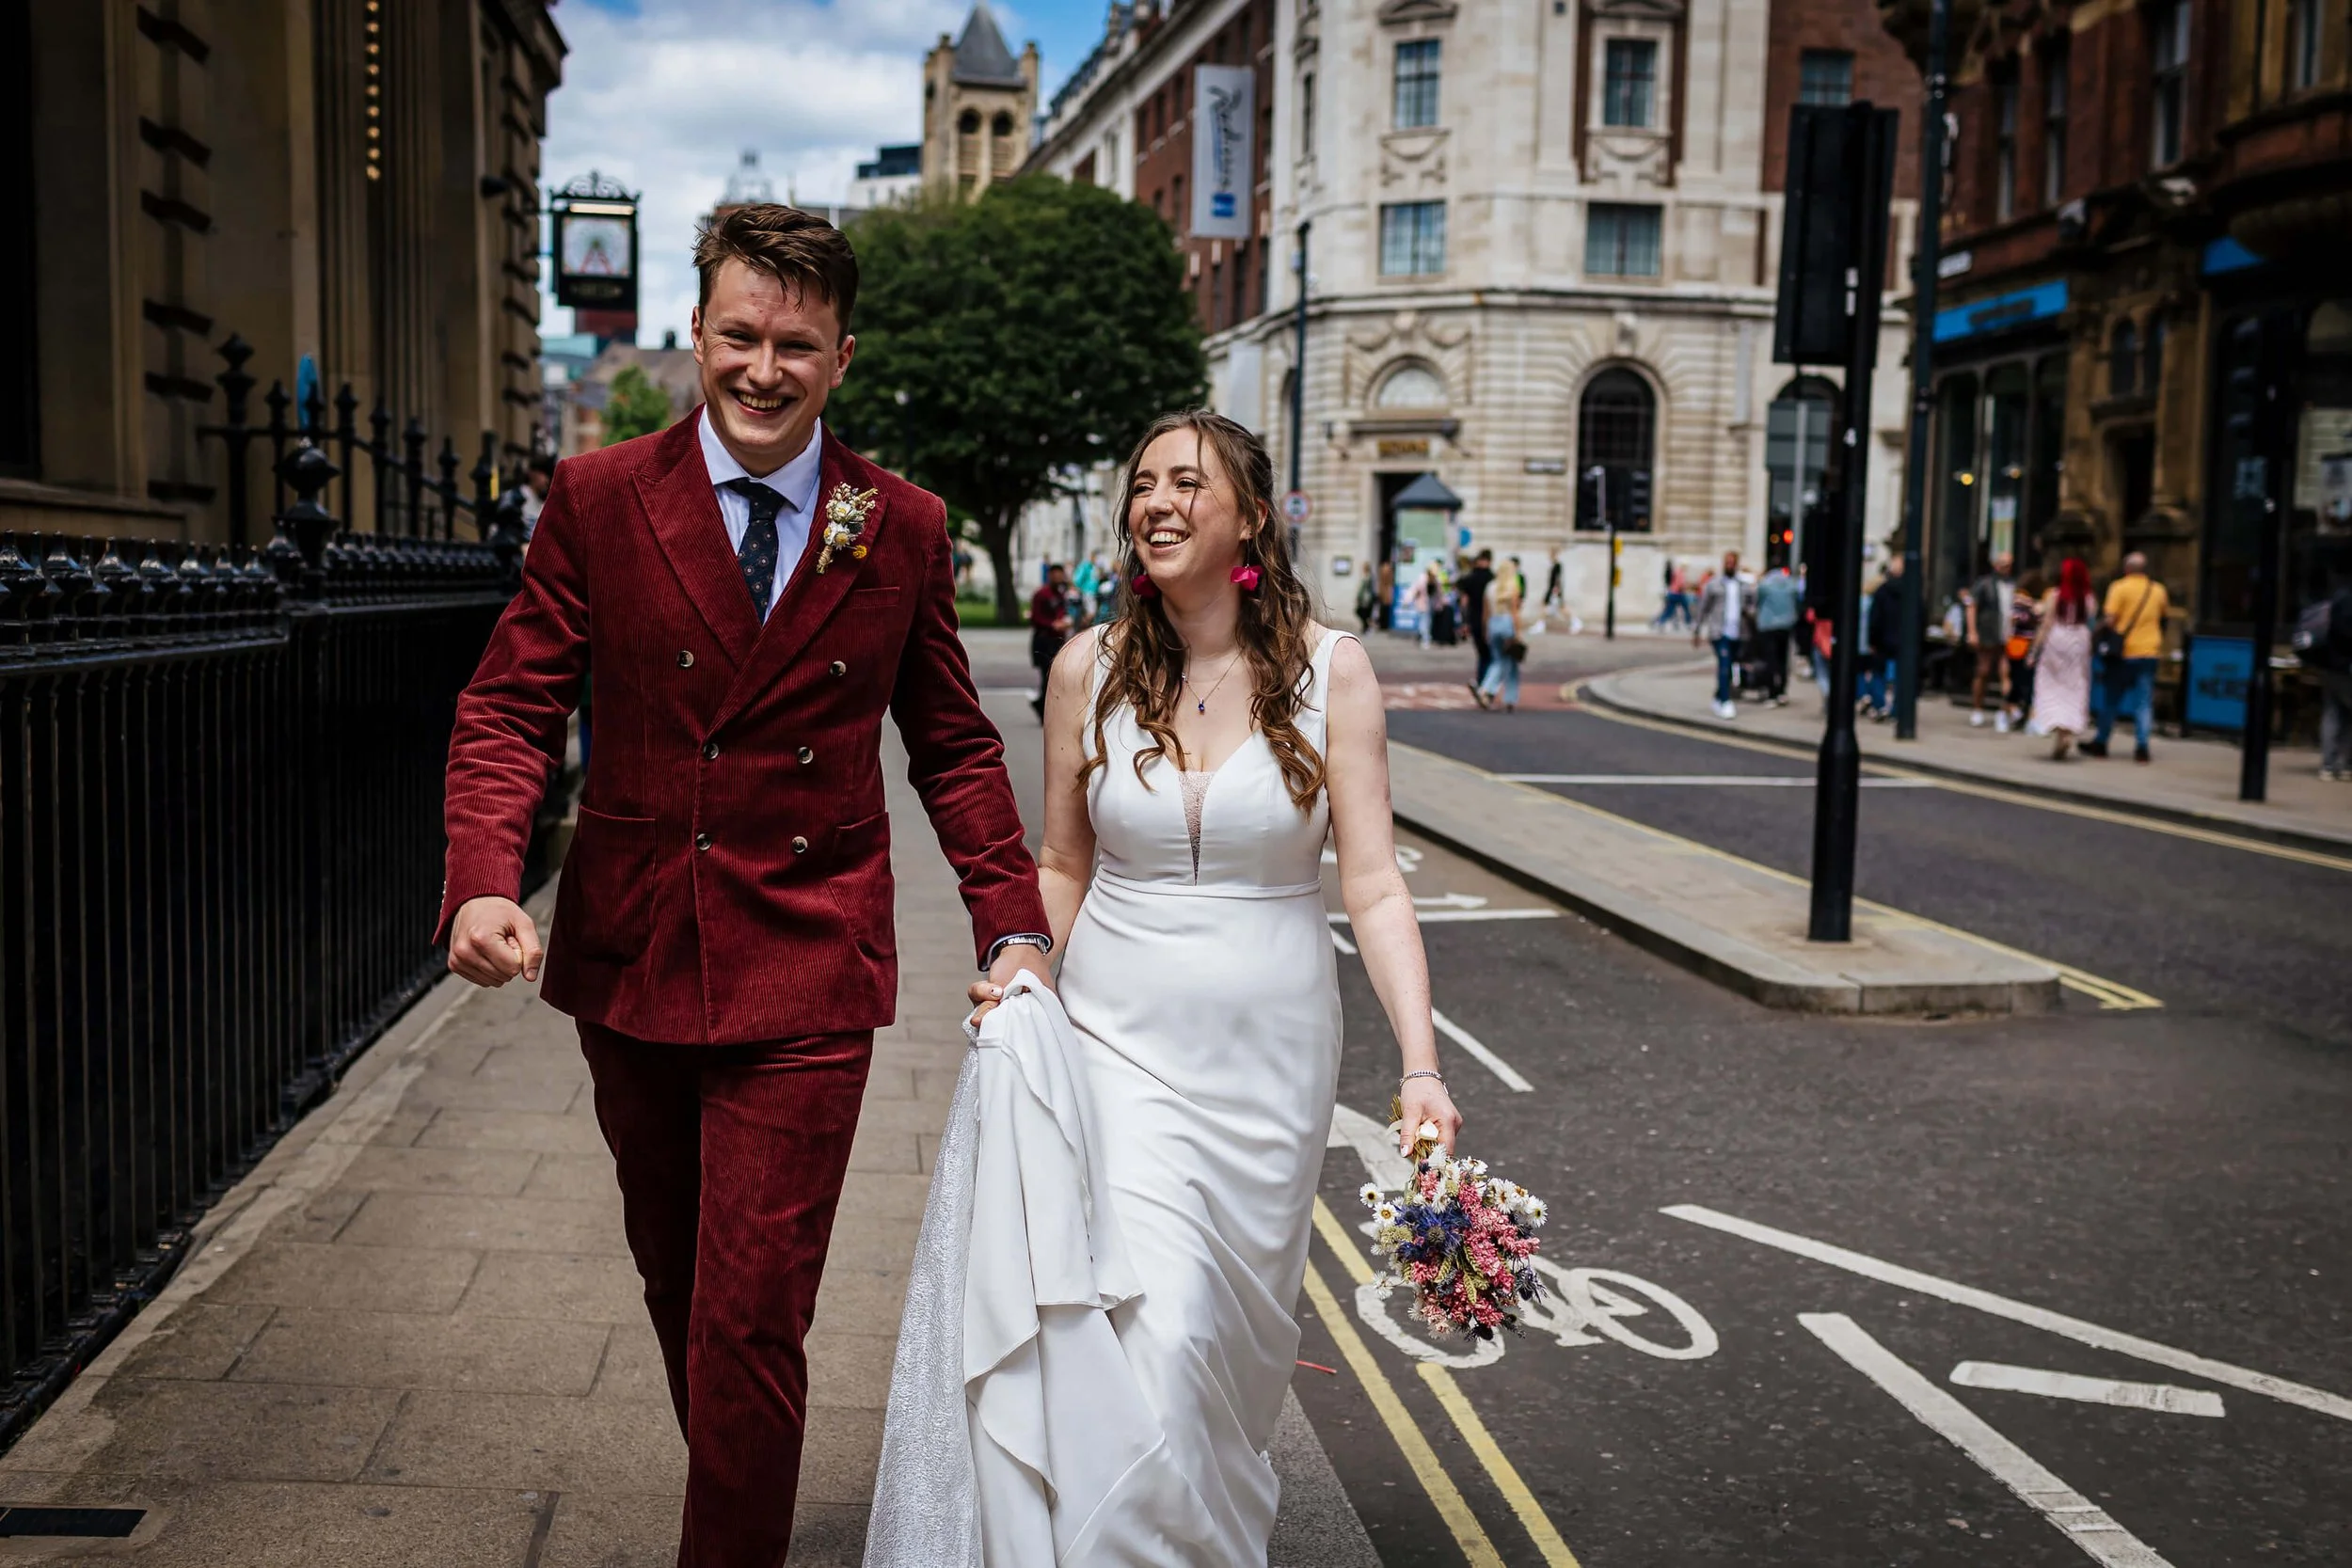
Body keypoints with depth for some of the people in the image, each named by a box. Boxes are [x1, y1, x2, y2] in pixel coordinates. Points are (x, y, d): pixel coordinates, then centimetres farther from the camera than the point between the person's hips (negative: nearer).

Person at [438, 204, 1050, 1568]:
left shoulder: (905, 530, 0)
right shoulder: (598, 499, -1)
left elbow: (953, 745, 7)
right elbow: (513, 703, -2)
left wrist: (1014, 926, 0)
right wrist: (485, 878, -19)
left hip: (807, 974, -2)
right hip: (631, 956, 3)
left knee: (752, 1316, -5)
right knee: (677, 1278, 20)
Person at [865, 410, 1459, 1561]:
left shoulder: (1329, 670, -6)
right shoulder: (1090, 668, -1)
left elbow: (1372, 886, -9)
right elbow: (1062, 866, 9)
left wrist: (1420, 1066, -19)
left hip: (1266, 1053, 0)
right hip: (1115, 1037, 0)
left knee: (1230, 1335, 11)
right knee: (1146, 1333, -11)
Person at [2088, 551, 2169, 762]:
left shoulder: (2120, 587, -8)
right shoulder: (2158, 590, 7)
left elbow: (2109, 619, -16)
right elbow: (2165, 614, 19)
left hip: (2124, 652, -3)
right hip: (2150, 651, 3)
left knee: (2110, 700, 8)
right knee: (2144, 703, 5)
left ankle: (2100, 743, 15)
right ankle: (2141, 747, -2)